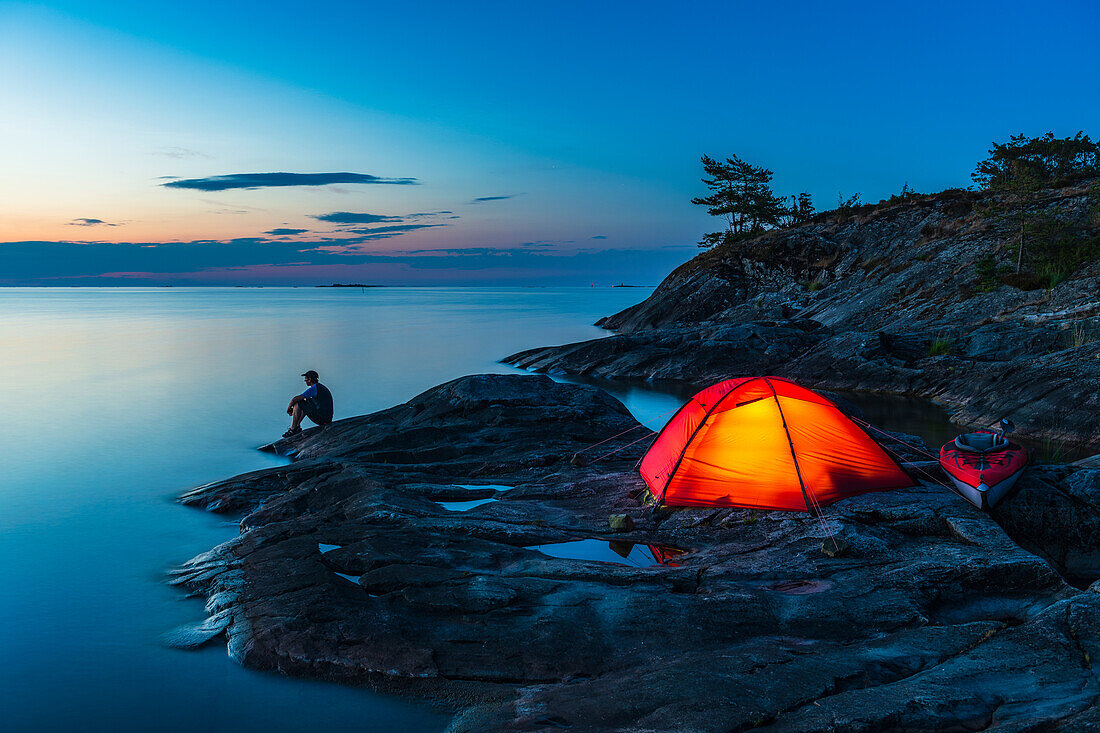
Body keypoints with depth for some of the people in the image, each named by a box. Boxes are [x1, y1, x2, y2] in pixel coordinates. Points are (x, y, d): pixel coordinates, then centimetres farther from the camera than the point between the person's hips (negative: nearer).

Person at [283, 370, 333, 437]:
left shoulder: (313, 388, -12)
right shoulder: (321, 387, 18)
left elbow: (295, 399, -14)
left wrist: (289, 408, 4)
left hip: (321, 418, -9)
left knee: (297, 403, -5)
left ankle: (293, 429, 0)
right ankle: (297, 426, 22)